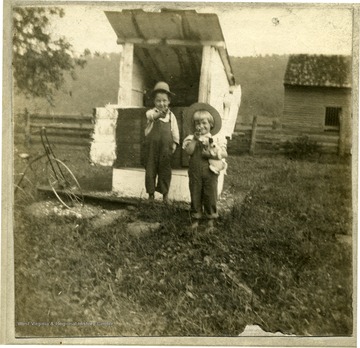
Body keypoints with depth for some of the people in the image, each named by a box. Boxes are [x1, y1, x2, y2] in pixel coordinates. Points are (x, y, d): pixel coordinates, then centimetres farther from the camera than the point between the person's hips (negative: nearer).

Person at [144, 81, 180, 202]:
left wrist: (175, 143, 0)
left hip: (165, 147, 1)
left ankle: (165, 193, 17)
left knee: (165, 169, 6)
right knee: (150, 168, 5)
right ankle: (151, 192, 16)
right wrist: (159, 114, -46)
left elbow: (175, 130, 8)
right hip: (152, 145, -1)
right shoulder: (151, 112, -2)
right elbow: (150, 115, -26)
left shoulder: (171, 115, 6)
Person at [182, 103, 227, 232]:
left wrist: (211, 153, -18)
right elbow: (189, 151, -13)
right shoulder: (191, 138, 2)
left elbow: (224, 154, -6)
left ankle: (210, 221, 21)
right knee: (195, 195, 9)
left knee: (210, 196, 7)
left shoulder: (216, 139, 0)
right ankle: (195, 220, 22)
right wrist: (195, 139, -15)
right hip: (195, 172, 1)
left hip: (210, 172, -1)